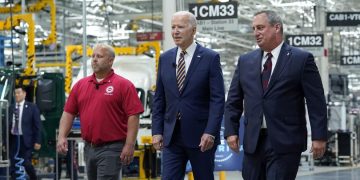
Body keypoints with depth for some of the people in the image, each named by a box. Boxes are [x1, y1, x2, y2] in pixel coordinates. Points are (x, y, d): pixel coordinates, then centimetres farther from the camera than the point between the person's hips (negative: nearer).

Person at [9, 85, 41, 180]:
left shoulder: (32, 107, -1)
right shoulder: (11, 108, 8)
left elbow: (37, 125, -2)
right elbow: (8, 124, 9)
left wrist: (37, 141, -8)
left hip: (25, 140, -3)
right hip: (13, 139, 3)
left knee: (26, 163, -4)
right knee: (13, 165, 3)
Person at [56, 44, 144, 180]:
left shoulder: (124, 85, -6)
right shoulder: (80, 85, 11)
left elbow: (133, 116, -11)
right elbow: (68, 113, 12)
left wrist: (129, 145, -17)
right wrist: (62, 137, -1)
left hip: (111, 148, -6)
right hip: (89, 148, 6)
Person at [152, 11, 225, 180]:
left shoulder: (210, 58, -4)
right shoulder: (165, 58, 9)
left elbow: (218, 99, -9)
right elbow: (159, 99, 10)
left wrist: (210, 132, -17)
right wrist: (157, 131, 3)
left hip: (201, 135, -3)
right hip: (172, 135, 3)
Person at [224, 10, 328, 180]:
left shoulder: (302, 59, -1)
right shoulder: (245, 61, 12)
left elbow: (316, 101, -3)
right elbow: (233, 101, 14)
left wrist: (319, 136, -8)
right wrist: (231, 131, 3)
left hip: (286, 142, -4)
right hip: (253, 141, 5)